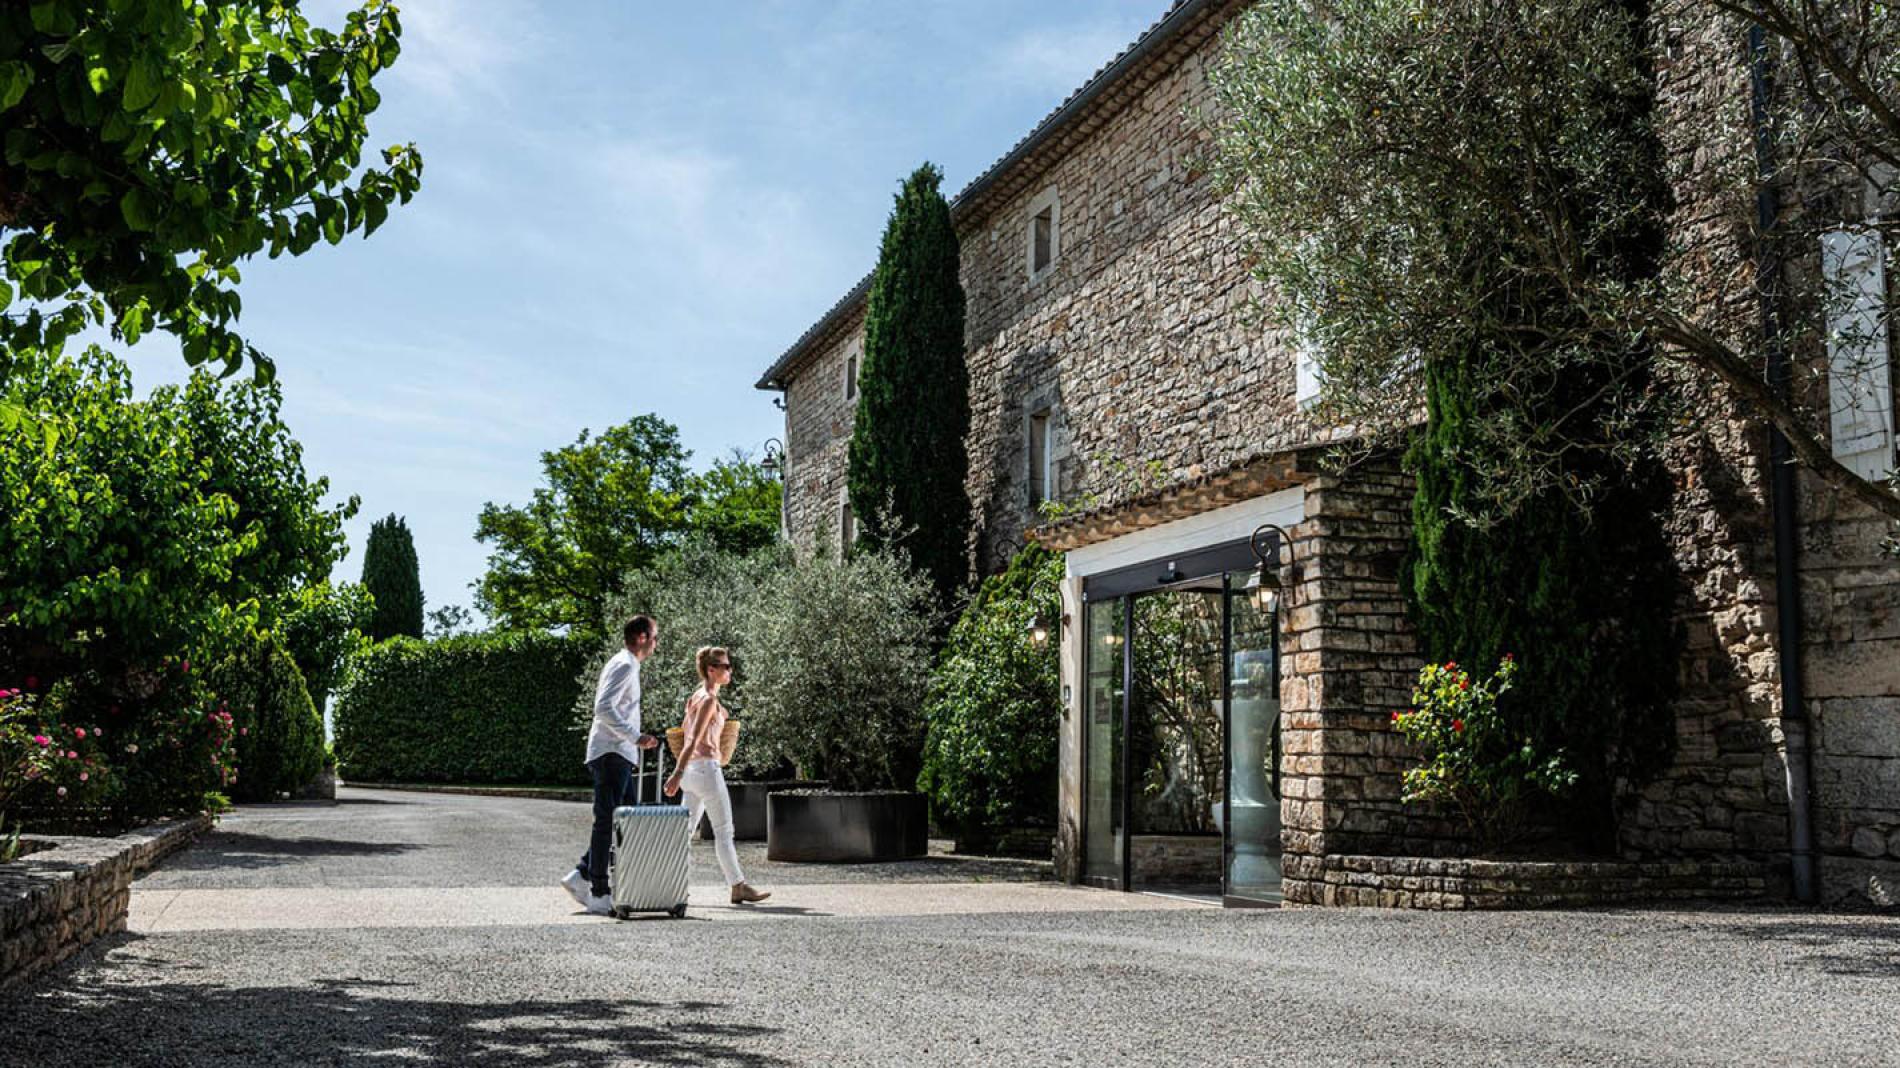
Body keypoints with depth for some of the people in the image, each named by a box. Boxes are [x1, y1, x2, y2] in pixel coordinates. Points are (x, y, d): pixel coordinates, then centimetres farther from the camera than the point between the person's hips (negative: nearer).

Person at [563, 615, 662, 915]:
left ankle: (581, 876, 12)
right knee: (607, 822, -7)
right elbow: (604, 708, -22)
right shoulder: (624, 666, -12)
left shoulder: (625, 665, 20)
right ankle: (599, 895, -3)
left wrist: (636, 740, 22)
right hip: (612, 754, -10)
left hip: (617, 755, 10)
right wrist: (636, 737, -23)